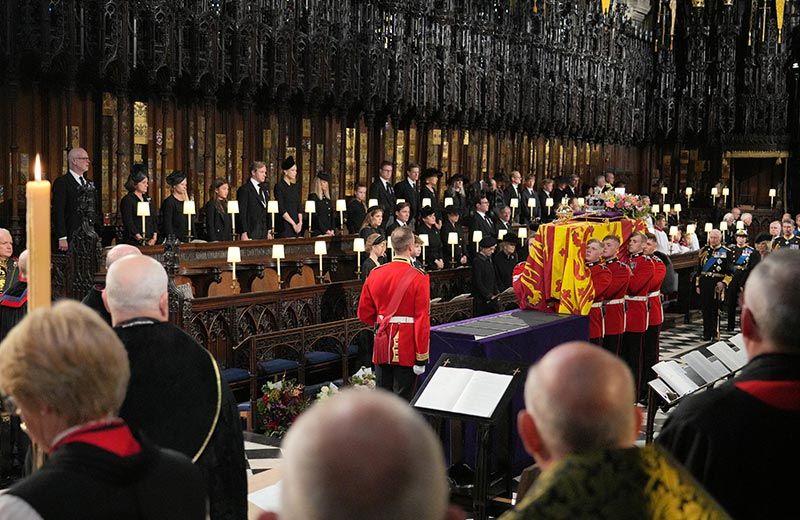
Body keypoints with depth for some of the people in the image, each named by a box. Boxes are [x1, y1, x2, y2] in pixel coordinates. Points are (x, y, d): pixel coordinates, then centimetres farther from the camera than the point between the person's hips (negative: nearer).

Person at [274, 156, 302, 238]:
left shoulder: (296, 186, 14)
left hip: (296, 226, 6)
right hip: (284, 226, -6)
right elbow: (281, 209, -11)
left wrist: (300, 222, 0)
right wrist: (293, 223, -12)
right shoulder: (279, 186, -6)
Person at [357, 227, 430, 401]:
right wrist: (422, 358, -13)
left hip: (383, 344, 5)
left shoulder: (375, 274, 2)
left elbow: (364, 313, 8)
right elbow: (422, 320, -16)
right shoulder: (418, 278, -13)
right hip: (406, 349, -5)